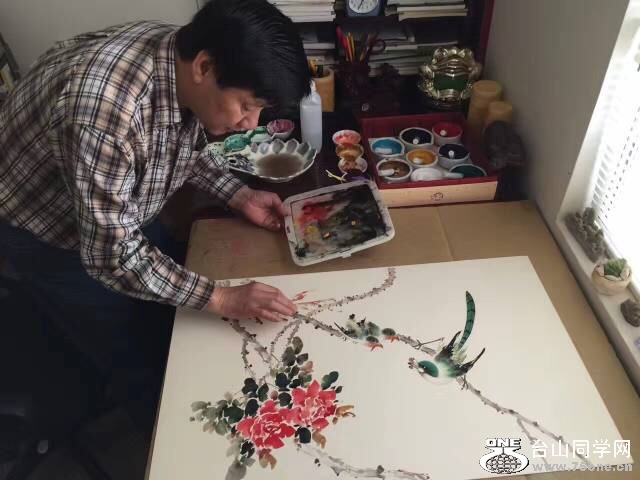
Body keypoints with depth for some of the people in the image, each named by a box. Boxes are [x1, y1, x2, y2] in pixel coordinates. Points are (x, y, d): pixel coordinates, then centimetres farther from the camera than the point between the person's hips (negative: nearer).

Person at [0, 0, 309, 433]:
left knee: (169, 317, 21)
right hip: (49, 230, -6)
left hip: (120, 209, 7)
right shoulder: (105, 111, -42)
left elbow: (187, 146, 3)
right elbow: (112, 256, -34)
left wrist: (239, 195, -9)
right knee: (141, 362, 9)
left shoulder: (180, 63, -18)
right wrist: (220, 298, -29)